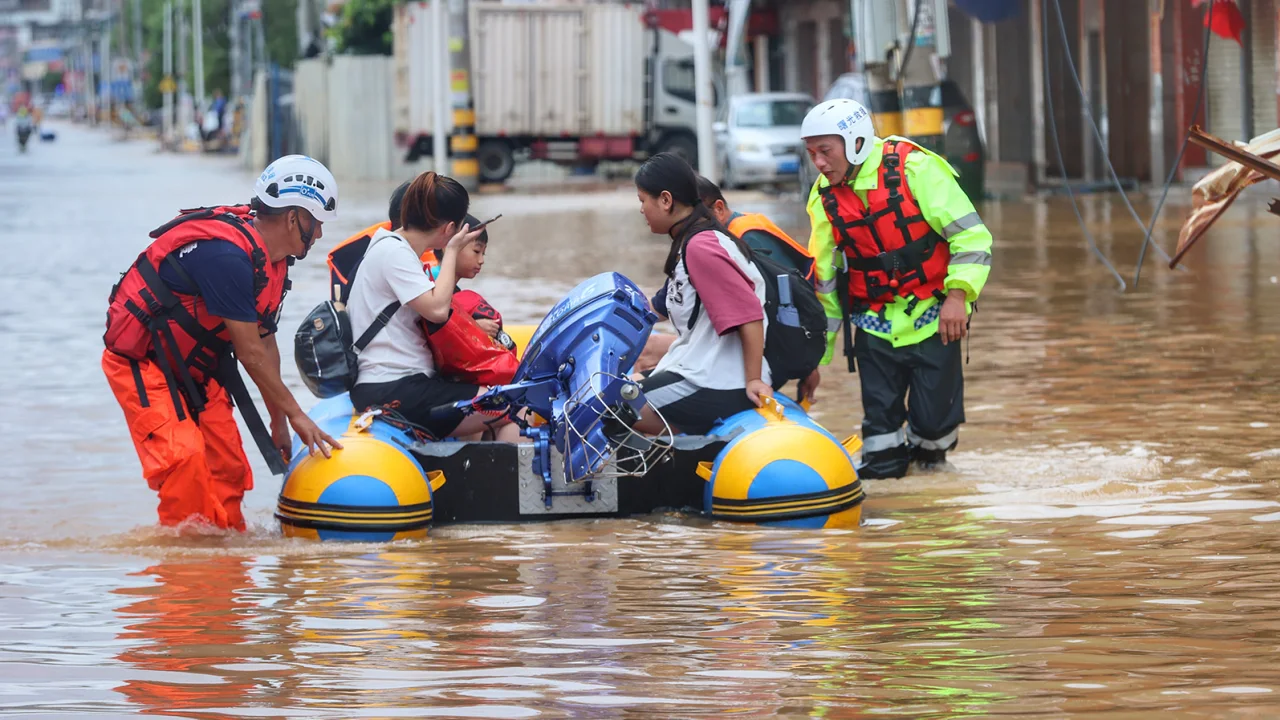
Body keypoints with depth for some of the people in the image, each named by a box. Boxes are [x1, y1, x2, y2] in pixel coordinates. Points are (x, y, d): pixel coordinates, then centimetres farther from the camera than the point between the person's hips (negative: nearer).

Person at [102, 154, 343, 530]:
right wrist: (295, 414, -17)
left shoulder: (273, 260, 2)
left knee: (228, 467, 3)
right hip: (140, 362, -10)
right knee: (184, 457, -23)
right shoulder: (227, 255, -30)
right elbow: (251, 353, -25)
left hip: (193, 368, 10)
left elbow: (266, 343, 9)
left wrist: (279, 422, 11)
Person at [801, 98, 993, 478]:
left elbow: (971, 235, -11)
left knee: (933, 415, -5)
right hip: (874, 324, 4)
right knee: (879, 414, -2)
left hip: (932, 315, -4)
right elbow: (825, 281, 10)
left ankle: (929, 446, 25)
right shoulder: (825, 198, 3)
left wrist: (958, 295, -22)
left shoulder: (914, 169, -12)